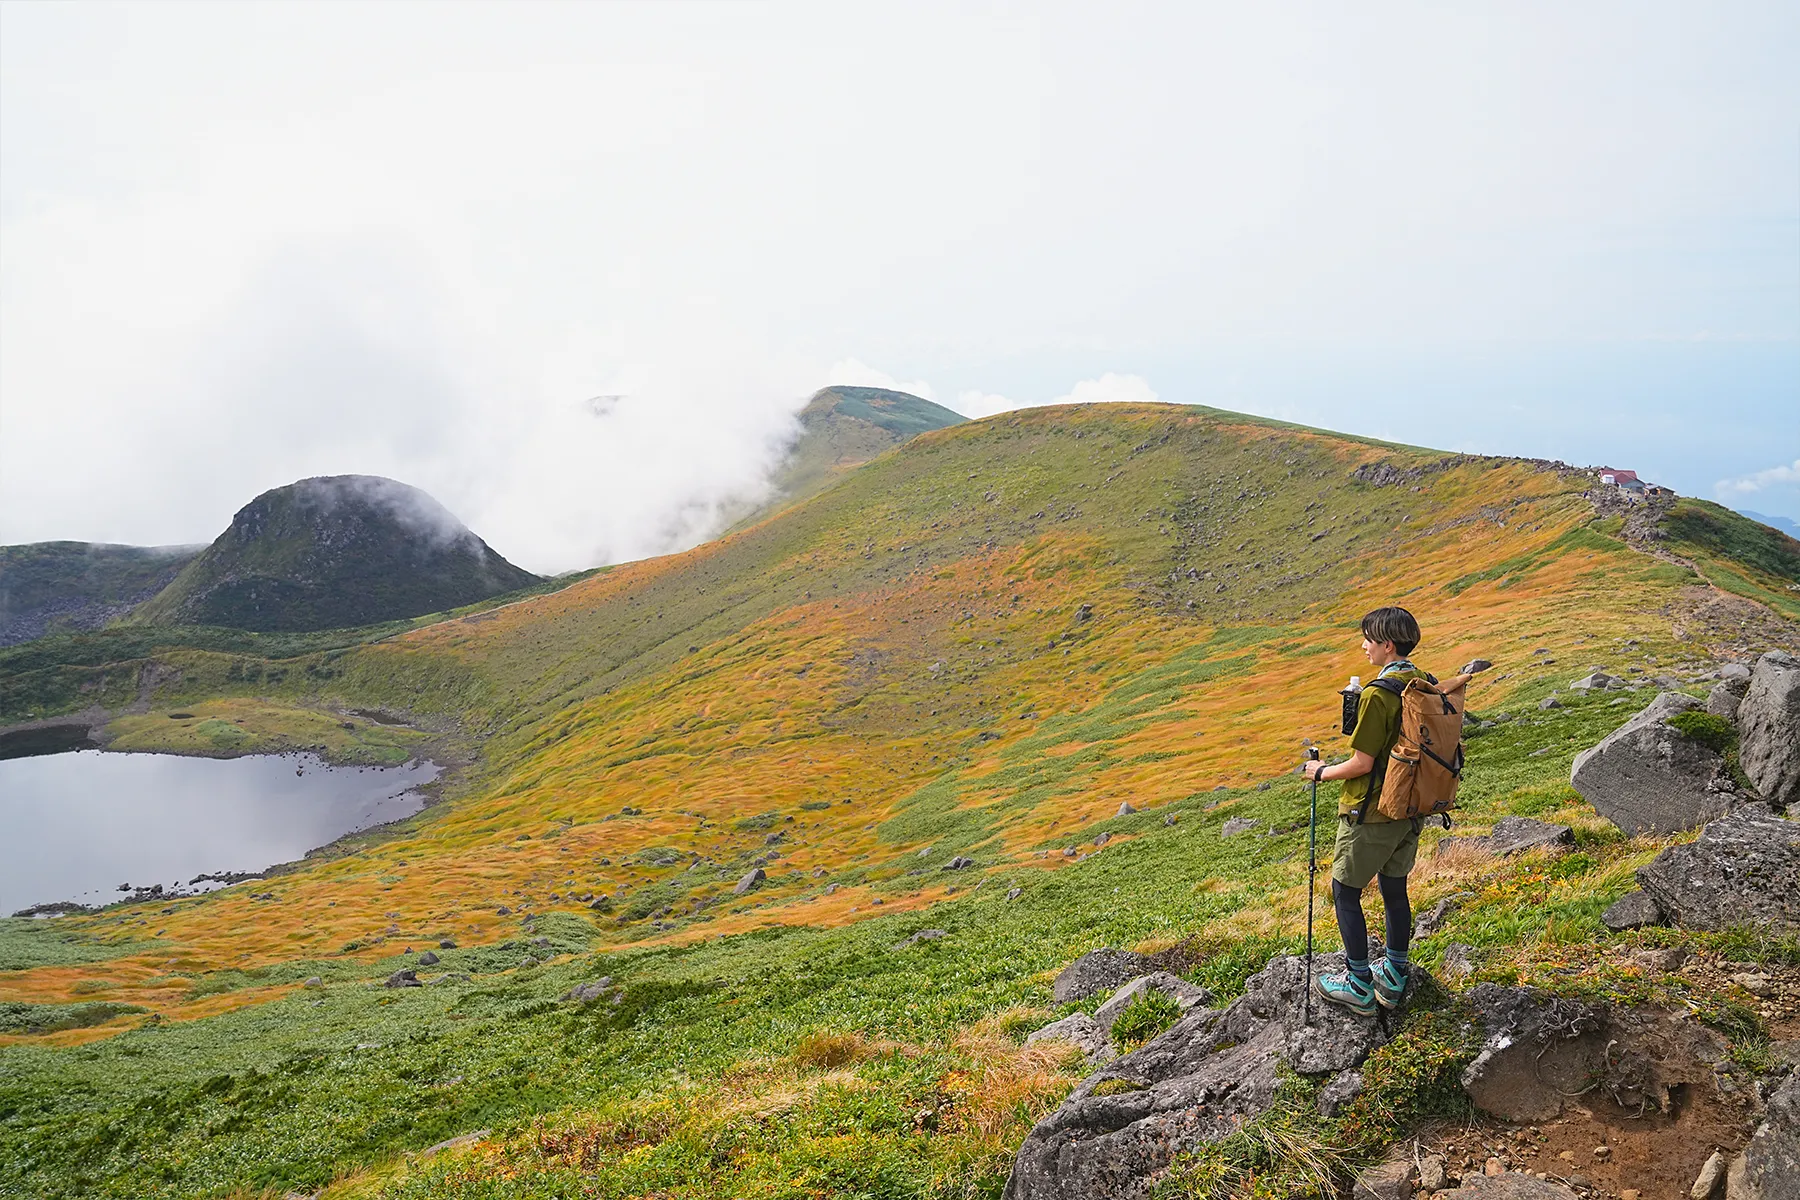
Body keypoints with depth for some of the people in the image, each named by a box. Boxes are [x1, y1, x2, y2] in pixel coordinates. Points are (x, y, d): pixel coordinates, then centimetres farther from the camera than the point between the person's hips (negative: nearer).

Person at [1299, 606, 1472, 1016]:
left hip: (1371, 812, -8)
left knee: (1345, 892, 6)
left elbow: (1361, 763, -20)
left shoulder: (1377, 695, -23)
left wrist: (1322, 772, -5)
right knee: (1395, 889, 19)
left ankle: (1359, 986, 12)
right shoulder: (1426, 685, 2)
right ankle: (1394, 978, 30)